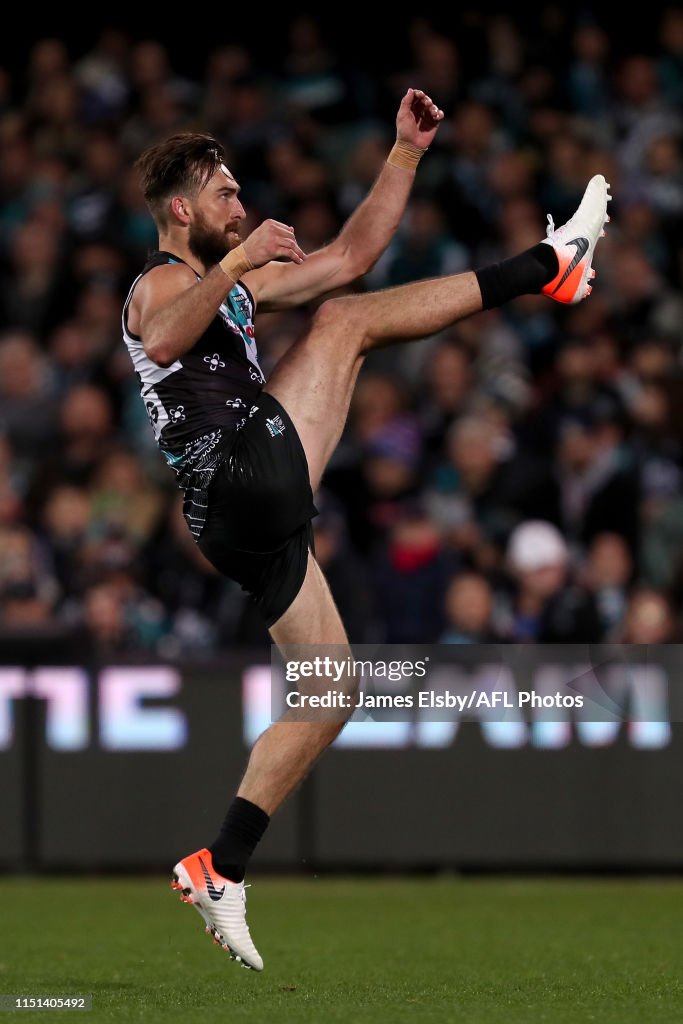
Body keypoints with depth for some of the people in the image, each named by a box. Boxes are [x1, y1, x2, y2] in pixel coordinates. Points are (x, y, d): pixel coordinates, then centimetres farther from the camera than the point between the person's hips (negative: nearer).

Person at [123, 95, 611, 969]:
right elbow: (163, 341, -27)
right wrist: (239, 260, -26)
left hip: (253, 522, 9)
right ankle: (550, 264, 2)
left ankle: (220, 871, 5)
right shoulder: (161, 283, 0)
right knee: (348, 320, -4)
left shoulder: (230, 285, 28)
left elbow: (352, 254, 28)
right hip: (244, 471, -9)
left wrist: (407, 152, 23)